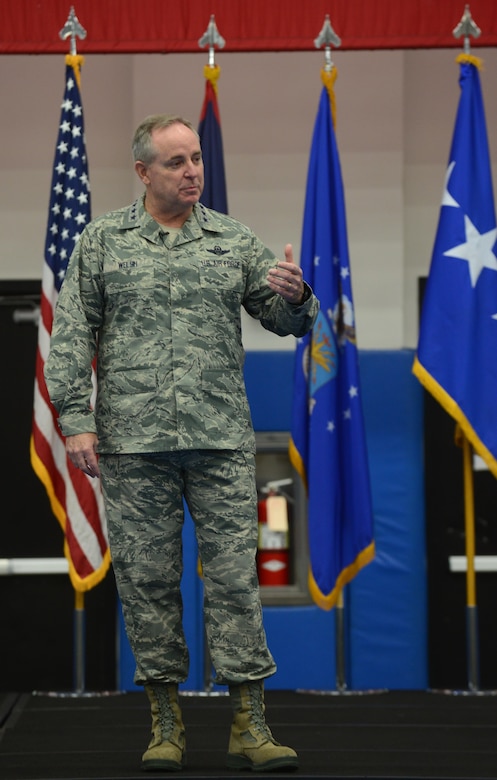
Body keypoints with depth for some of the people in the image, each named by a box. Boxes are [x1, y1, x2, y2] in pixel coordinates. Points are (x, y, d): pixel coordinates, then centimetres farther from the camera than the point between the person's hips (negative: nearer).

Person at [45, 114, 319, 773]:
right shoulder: (102, 242, 7)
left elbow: (287, 320, 8)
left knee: (234, 574, -3)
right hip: (132, 442, 0)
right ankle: (165, 718, 14)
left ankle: (249, 724, 0)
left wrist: (294, 296, -15)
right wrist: (75, 420, -4)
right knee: (147, 578, 4)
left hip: (222, 441, 1)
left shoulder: (234, 241, 10)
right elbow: (72, 336, 4)